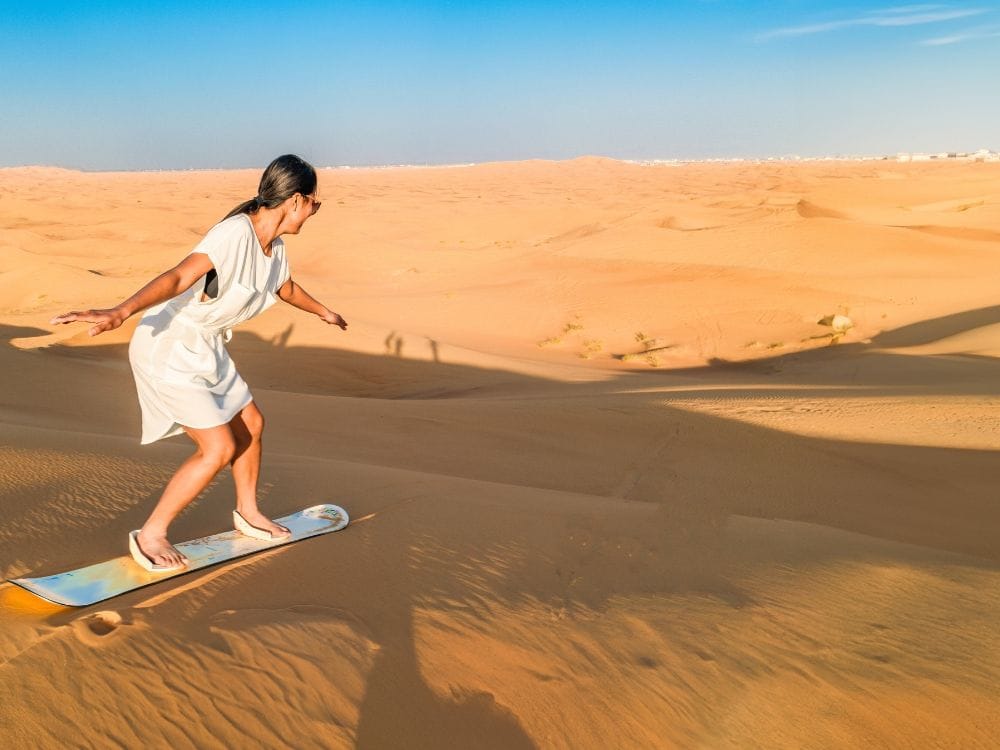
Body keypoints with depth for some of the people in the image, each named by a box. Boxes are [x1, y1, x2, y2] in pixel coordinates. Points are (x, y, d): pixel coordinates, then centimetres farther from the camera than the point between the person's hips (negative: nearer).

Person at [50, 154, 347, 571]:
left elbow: (286, 288, 25)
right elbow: (178, 278, -40)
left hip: (205, 349, 9)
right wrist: (120, 312, -54)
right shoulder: (235, 234, -26)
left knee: (250, 425, 17)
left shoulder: (275, 246, 3)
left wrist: (323, 312, 42)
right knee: (219, 448, -11)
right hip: (167, 349, -9)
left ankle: (247, 512, 40)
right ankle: (150, 535, 7)